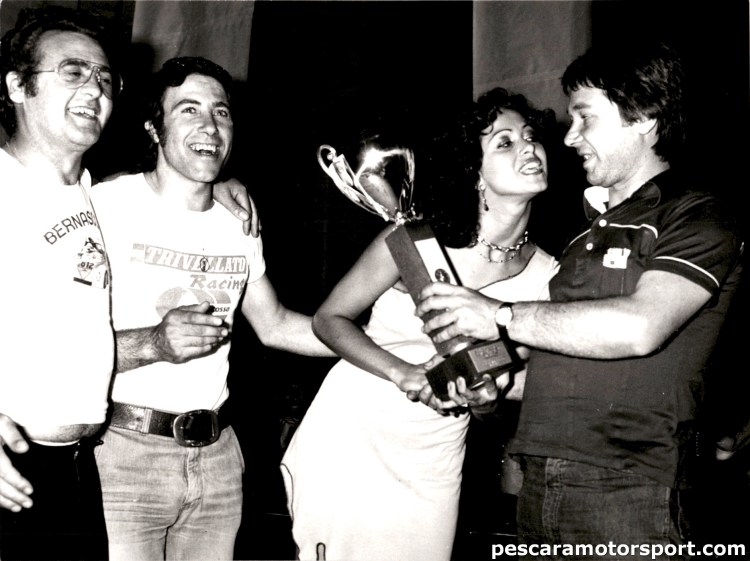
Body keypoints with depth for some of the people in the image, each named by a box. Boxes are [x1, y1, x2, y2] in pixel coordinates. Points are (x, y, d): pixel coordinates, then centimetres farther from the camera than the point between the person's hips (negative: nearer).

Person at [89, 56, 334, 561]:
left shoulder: (239, 223, 10)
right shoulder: (107, 205, -10)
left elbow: (274, 326, 18)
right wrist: (154, 343, -30)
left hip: (217, 454, 6)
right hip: (123, 449, -5)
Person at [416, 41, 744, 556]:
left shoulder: (698, 220, -5)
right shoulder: (590, 228, 17)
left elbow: (639, 328, -23)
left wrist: (500, 316, -18)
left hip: (623, 490, -6)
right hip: (539, 485, 6)